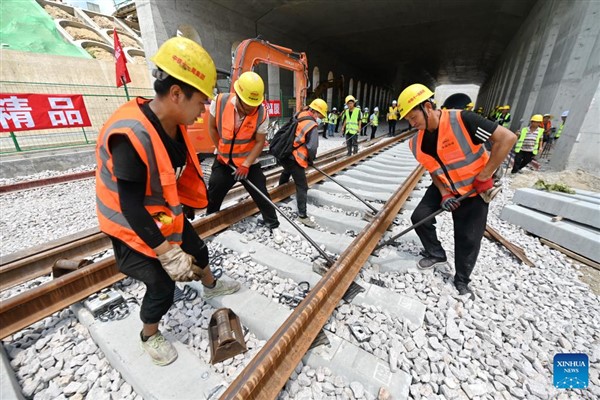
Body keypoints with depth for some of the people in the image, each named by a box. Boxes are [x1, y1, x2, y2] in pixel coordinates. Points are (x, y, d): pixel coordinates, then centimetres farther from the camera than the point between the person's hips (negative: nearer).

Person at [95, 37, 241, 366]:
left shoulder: (174, 124, -7)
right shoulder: (131, 135, -33)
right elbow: (131, 208, -30)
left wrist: (179, 213, 17)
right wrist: (168, 254, -28)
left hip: (165, 215, 8)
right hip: (133, 228, -8)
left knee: (198, 251, 22)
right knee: (162, 287, 2)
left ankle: (211, 287, 53)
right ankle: (149, 336, 36)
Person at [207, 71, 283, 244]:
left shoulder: (261, 113, -20)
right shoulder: (220, 102, -17)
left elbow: (260, 142, -13)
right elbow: (212, 127, -1)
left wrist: (246, 165, -18)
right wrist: (220, 150, 0)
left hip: (249, 162, -1)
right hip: (223, 160, 2)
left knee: (261, 195, 0)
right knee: (213, 195, 12)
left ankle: (273, 225, 20)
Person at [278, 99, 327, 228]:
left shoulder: (298, 117, 10)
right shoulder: (312, 126, -12)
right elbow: (312, 147, -18)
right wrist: (311, 159, 2)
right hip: (294, 159, -8)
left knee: (287, 171, 38)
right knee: (302, 187, -2)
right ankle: (302, 215, 3)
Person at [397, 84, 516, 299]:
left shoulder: (462, 120, -27)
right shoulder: (418, 142, -10)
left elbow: (507, 138, -25)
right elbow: (433, 170, 0)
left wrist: (484, 176, -24)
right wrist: (444, 193, -14)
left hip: (474, 190, -4)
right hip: (445, 188, 5)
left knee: (468, 238, 0)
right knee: (419, 217, -4)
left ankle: (462, 281, 24)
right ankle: (436, 254, 22)